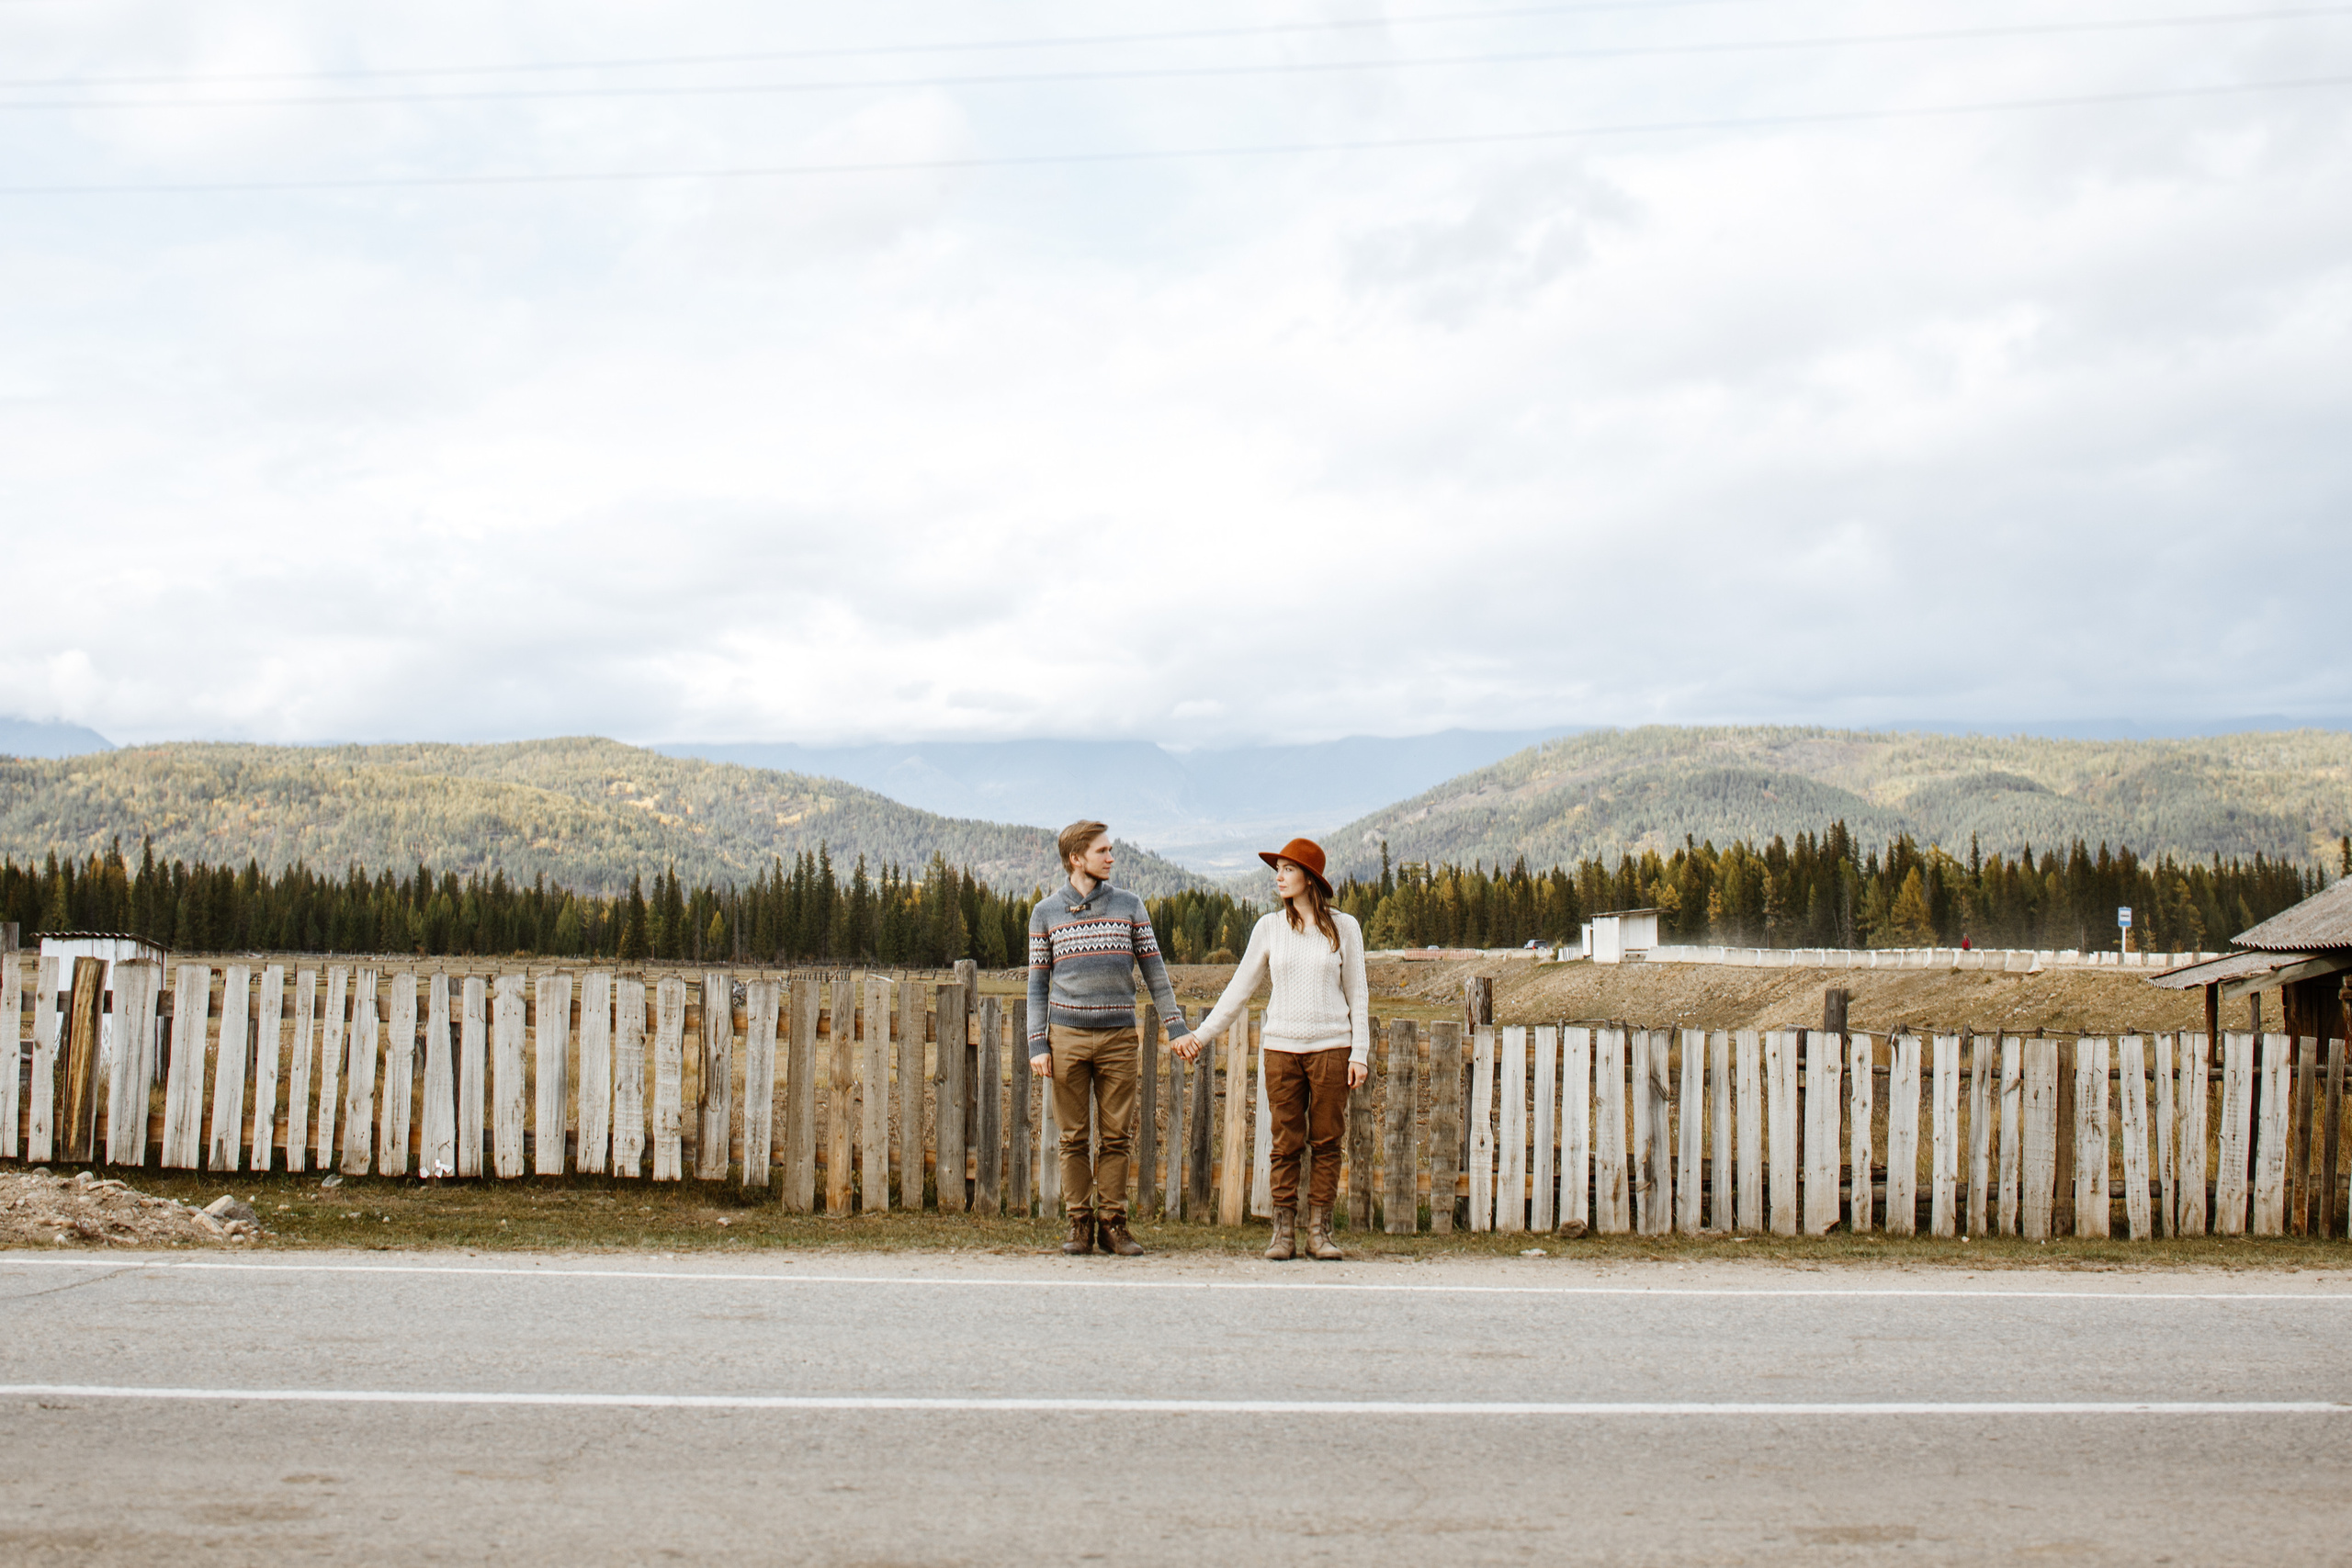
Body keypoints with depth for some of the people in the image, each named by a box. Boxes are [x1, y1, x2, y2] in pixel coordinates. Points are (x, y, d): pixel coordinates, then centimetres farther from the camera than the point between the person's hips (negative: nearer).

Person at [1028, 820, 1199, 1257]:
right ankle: (1080, 1225, 8)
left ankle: (1112, 1225, 7)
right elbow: (1038, 983, 7)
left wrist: (1176, 1027, 2)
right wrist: (1037, 1045, -1)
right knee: (1074, 1137, 2)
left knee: (1117, 1136, 1)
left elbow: (1154, 970, 9)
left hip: (1118, 1037, 1)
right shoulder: (1046, 912, 5)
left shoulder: (1129, 905, 7)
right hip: (1067, 1036, -1)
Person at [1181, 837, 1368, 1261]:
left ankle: (1319, 1232, 6)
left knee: (1326, 1143, 0)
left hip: (1331, 1047, -1)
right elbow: (1240, 989, 11)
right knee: (1286, 1144, 1)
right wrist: (1201, 1035, 7)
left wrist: (1360, 1053, -1)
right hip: (1282, 1048, 1)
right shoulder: (1269, 927, 6)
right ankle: (1284, 1234, 5)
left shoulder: (1343, 928, 3)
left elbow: (1356, 995, 6)